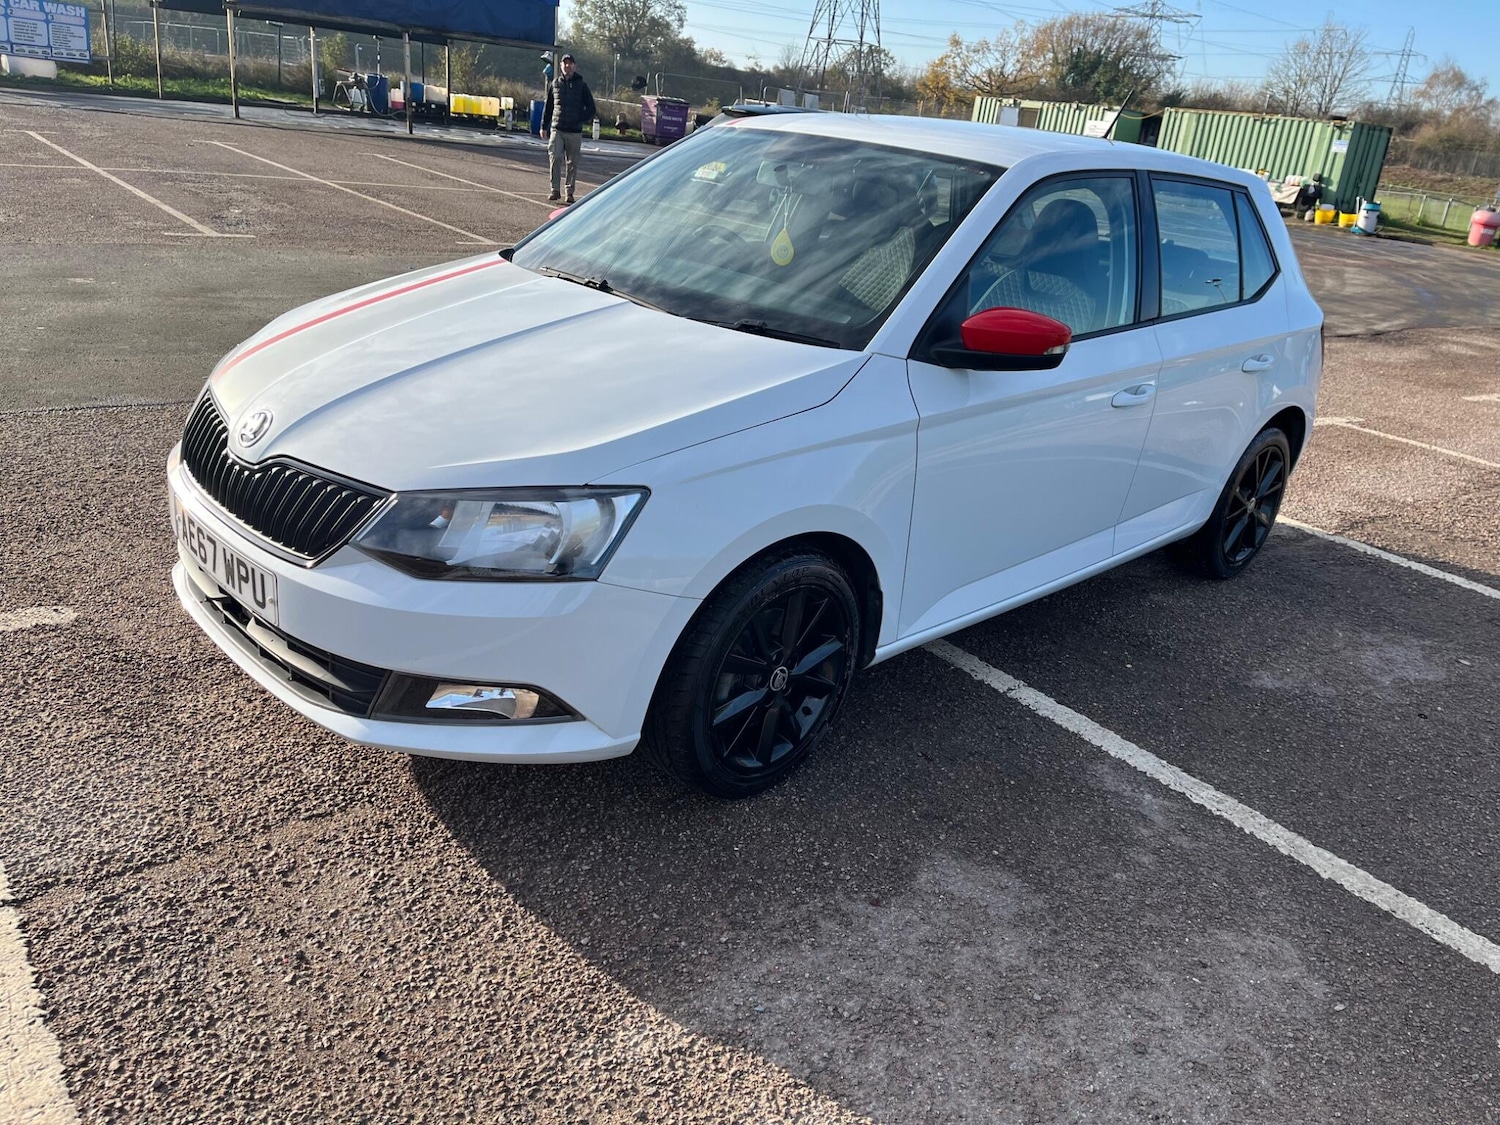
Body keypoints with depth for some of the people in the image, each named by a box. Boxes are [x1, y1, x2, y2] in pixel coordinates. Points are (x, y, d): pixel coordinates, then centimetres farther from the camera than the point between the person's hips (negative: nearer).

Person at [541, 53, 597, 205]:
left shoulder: (581, 85, 3)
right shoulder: (555, 83, 9)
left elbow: (591, 109, 5)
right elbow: (548, 107, 15)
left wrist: (579, 120, -7)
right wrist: (544, 127, 12)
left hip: (574, 131, -1)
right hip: (557, 129, 1)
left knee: (572, 163, 3)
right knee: (554, 158, -13)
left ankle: (570, 192, 12)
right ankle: (555, 190, -8)